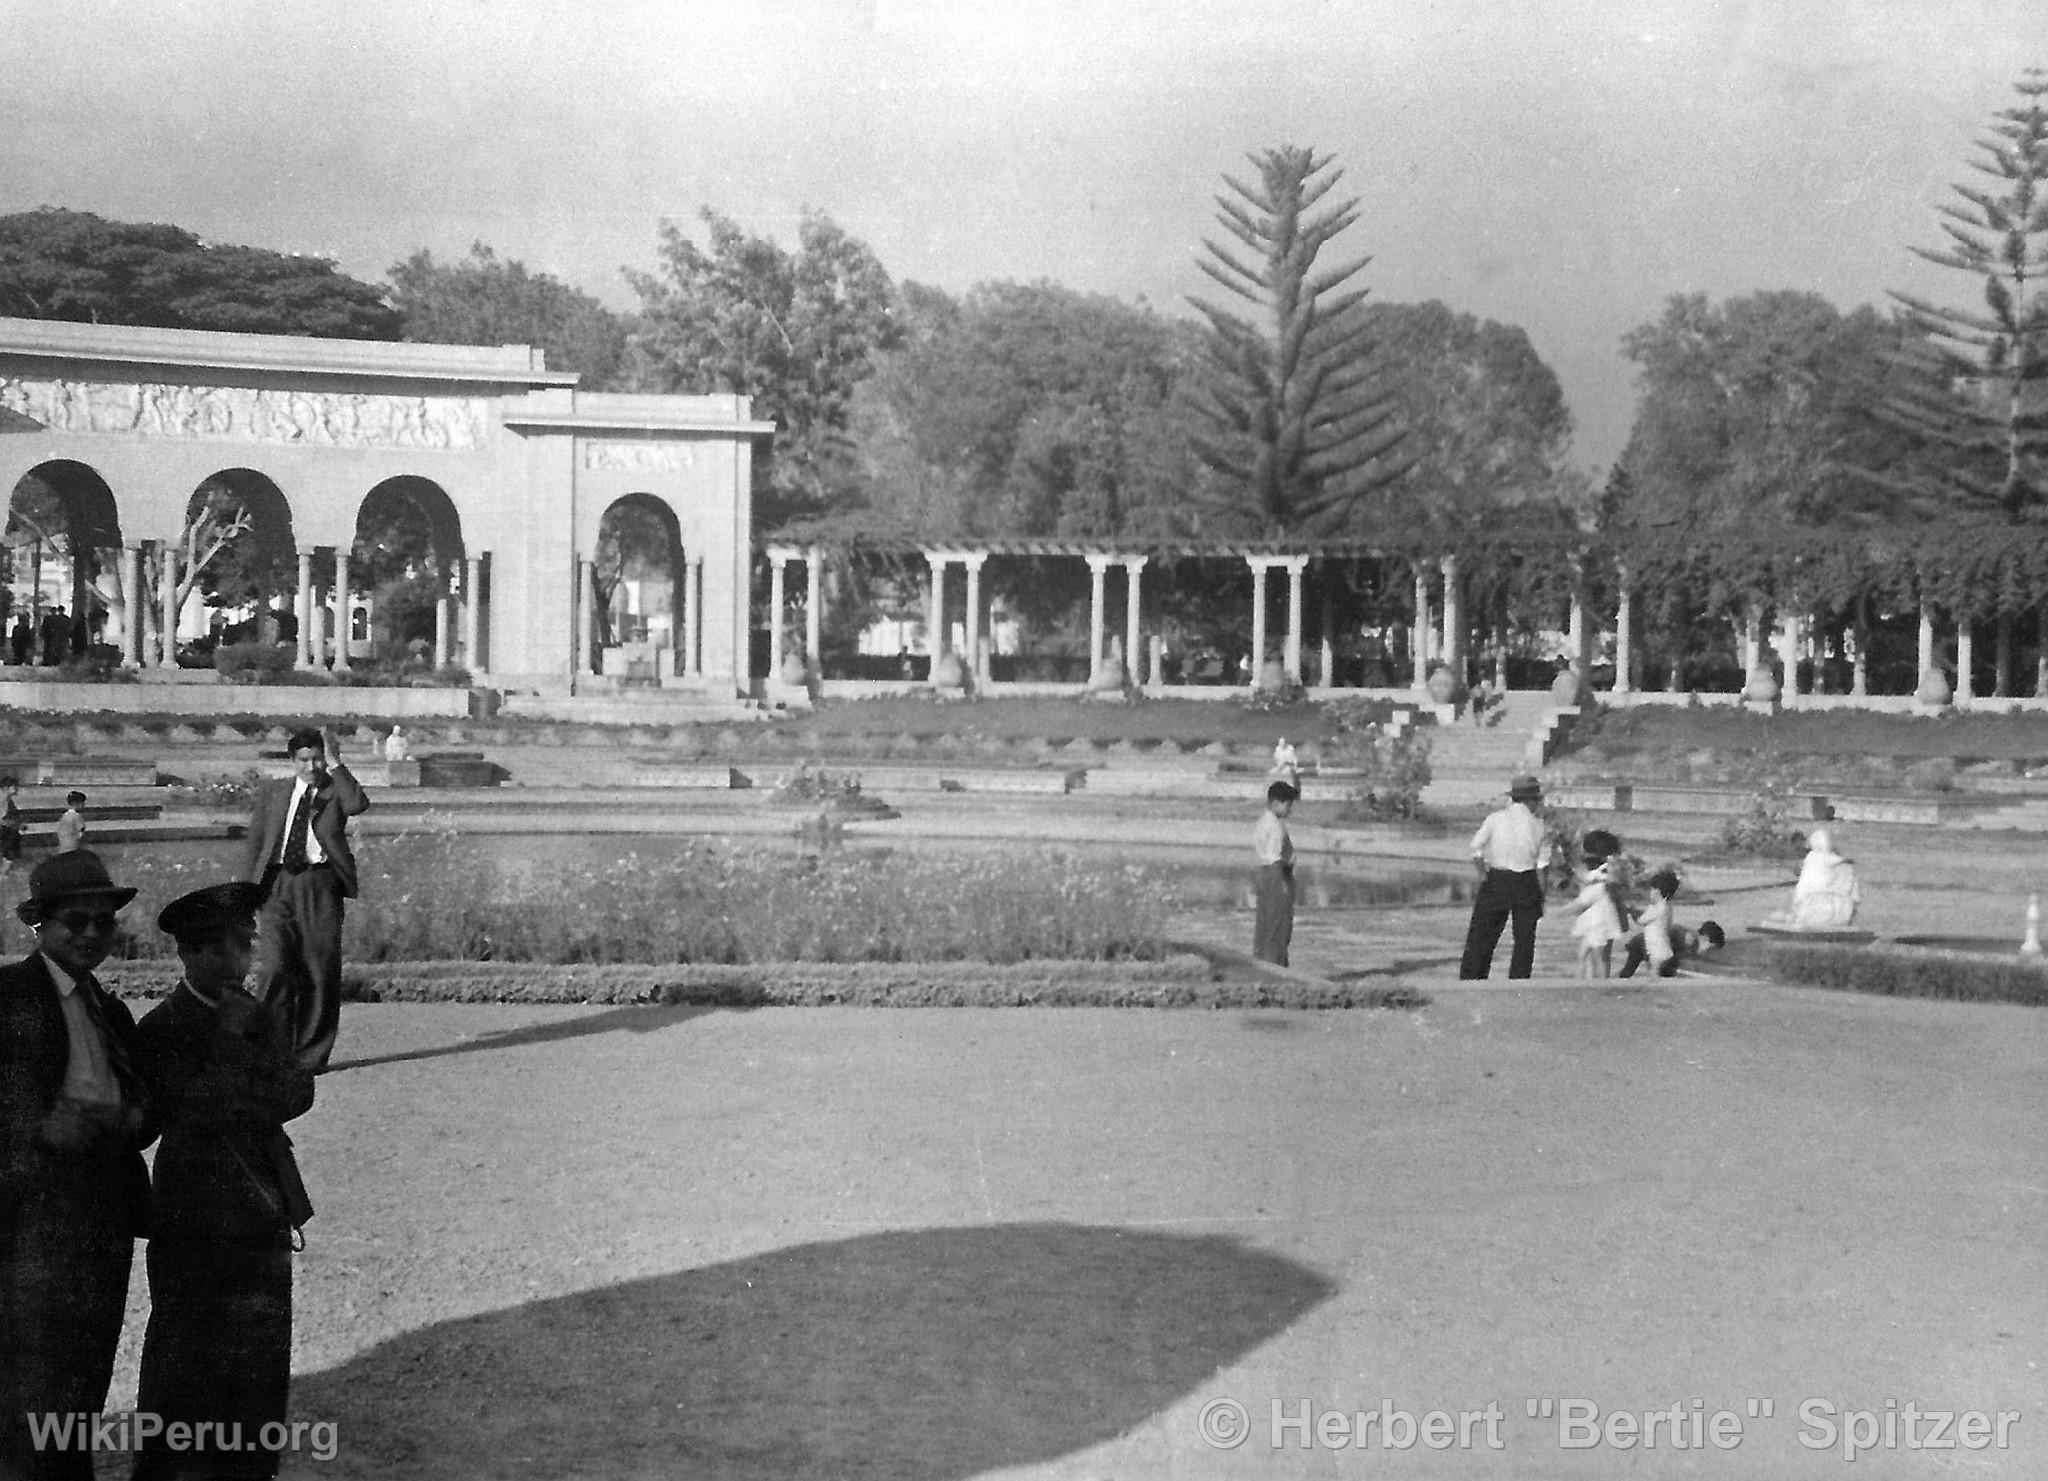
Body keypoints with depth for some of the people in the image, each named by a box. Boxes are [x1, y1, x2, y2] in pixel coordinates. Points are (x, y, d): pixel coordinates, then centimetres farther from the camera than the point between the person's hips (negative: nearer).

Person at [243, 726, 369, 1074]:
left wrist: (335, 764, -8)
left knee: (321, 974, -1)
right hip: (278, 884, 1)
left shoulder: (335, 791, 10)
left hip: (321, 885, -1)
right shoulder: (271, 793, 17)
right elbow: (255, 844, 18)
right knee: (274, 968, -12)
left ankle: (311, 1056, 9)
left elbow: (357, 805, -14)